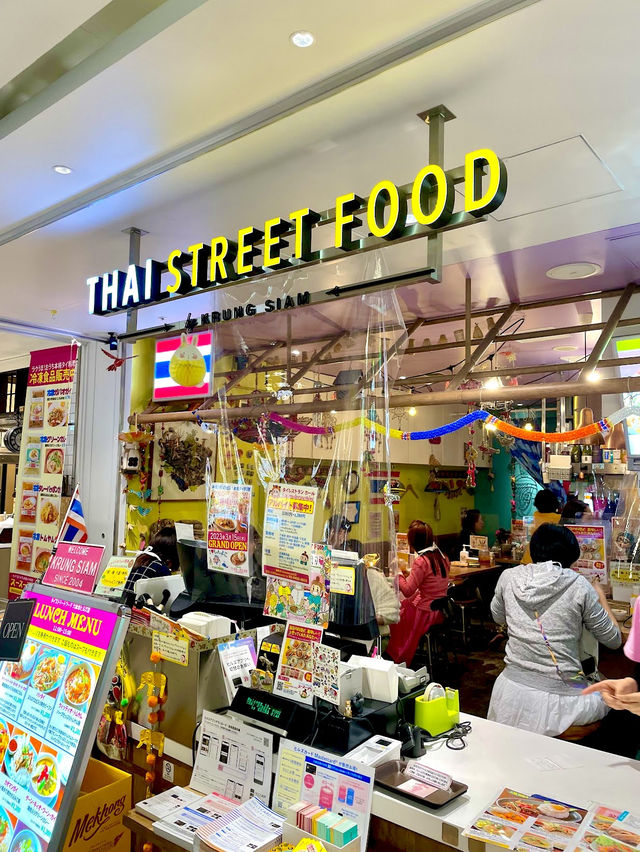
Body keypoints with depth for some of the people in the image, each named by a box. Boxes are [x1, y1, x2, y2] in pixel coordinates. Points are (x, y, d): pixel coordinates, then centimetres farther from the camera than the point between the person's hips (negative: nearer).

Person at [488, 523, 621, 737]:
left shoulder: (508, 577, -2)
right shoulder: (579, 587, -9)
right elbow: (613, 640, 3)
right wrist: (601, 598, 19)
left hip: (511, 694, 3)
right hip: (560, 701, -2)